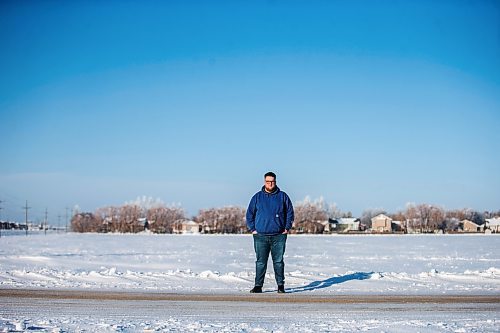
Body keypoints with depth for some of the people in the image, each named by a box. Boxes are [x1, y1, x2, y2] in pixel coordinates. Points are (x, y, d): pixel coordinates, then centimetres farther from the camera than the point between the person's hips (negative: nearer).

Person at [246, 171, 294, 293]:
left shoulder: (283, 196, 6)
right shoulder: (257, 197, 7)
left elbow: (290, 212, 10)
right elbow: (250, 214, 11)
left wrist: (287, 228, 2)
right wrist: (252, 229, 2)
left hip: (279, 236, 0)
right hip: (260, 236, 0)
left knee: (278, 261, 2)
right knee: (260, 262, 1)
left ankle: (280, 285, 9)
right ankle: (258, 286, 5)